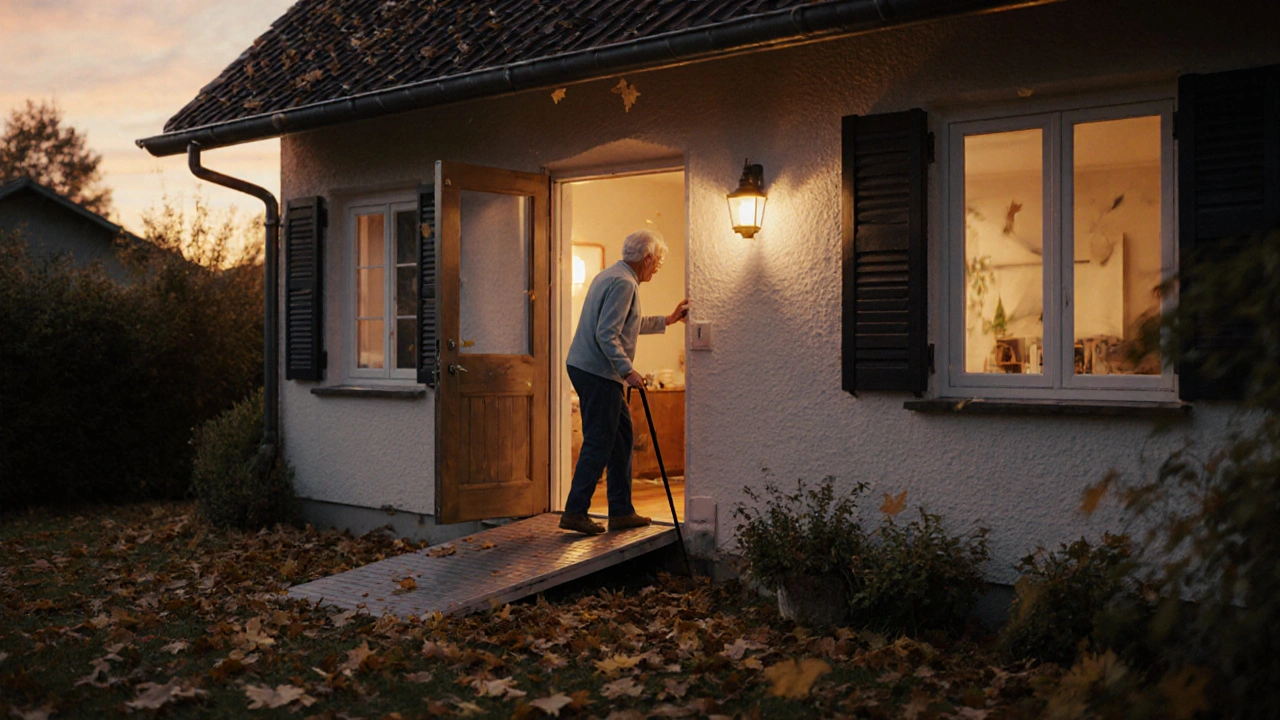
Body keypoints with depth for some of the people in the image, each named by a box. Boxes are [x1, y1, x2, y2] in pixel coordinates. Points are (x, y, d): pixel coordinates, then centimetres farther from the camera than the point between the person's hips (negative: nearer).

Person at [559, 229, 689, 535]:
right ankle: (575, 512, -1)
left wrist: (667, 320, 34)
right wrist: (628, 371, -23)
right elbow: (607, 334, -23)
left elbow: (627, 324, 30)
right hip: (597, 372, -11)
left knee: (622, 435, 13)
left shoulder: (611, 276, 19)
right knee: (599, 443, -6)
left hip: (587, 368, 11)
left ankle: (621, 511, 17)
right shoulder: (624, 283, -14)